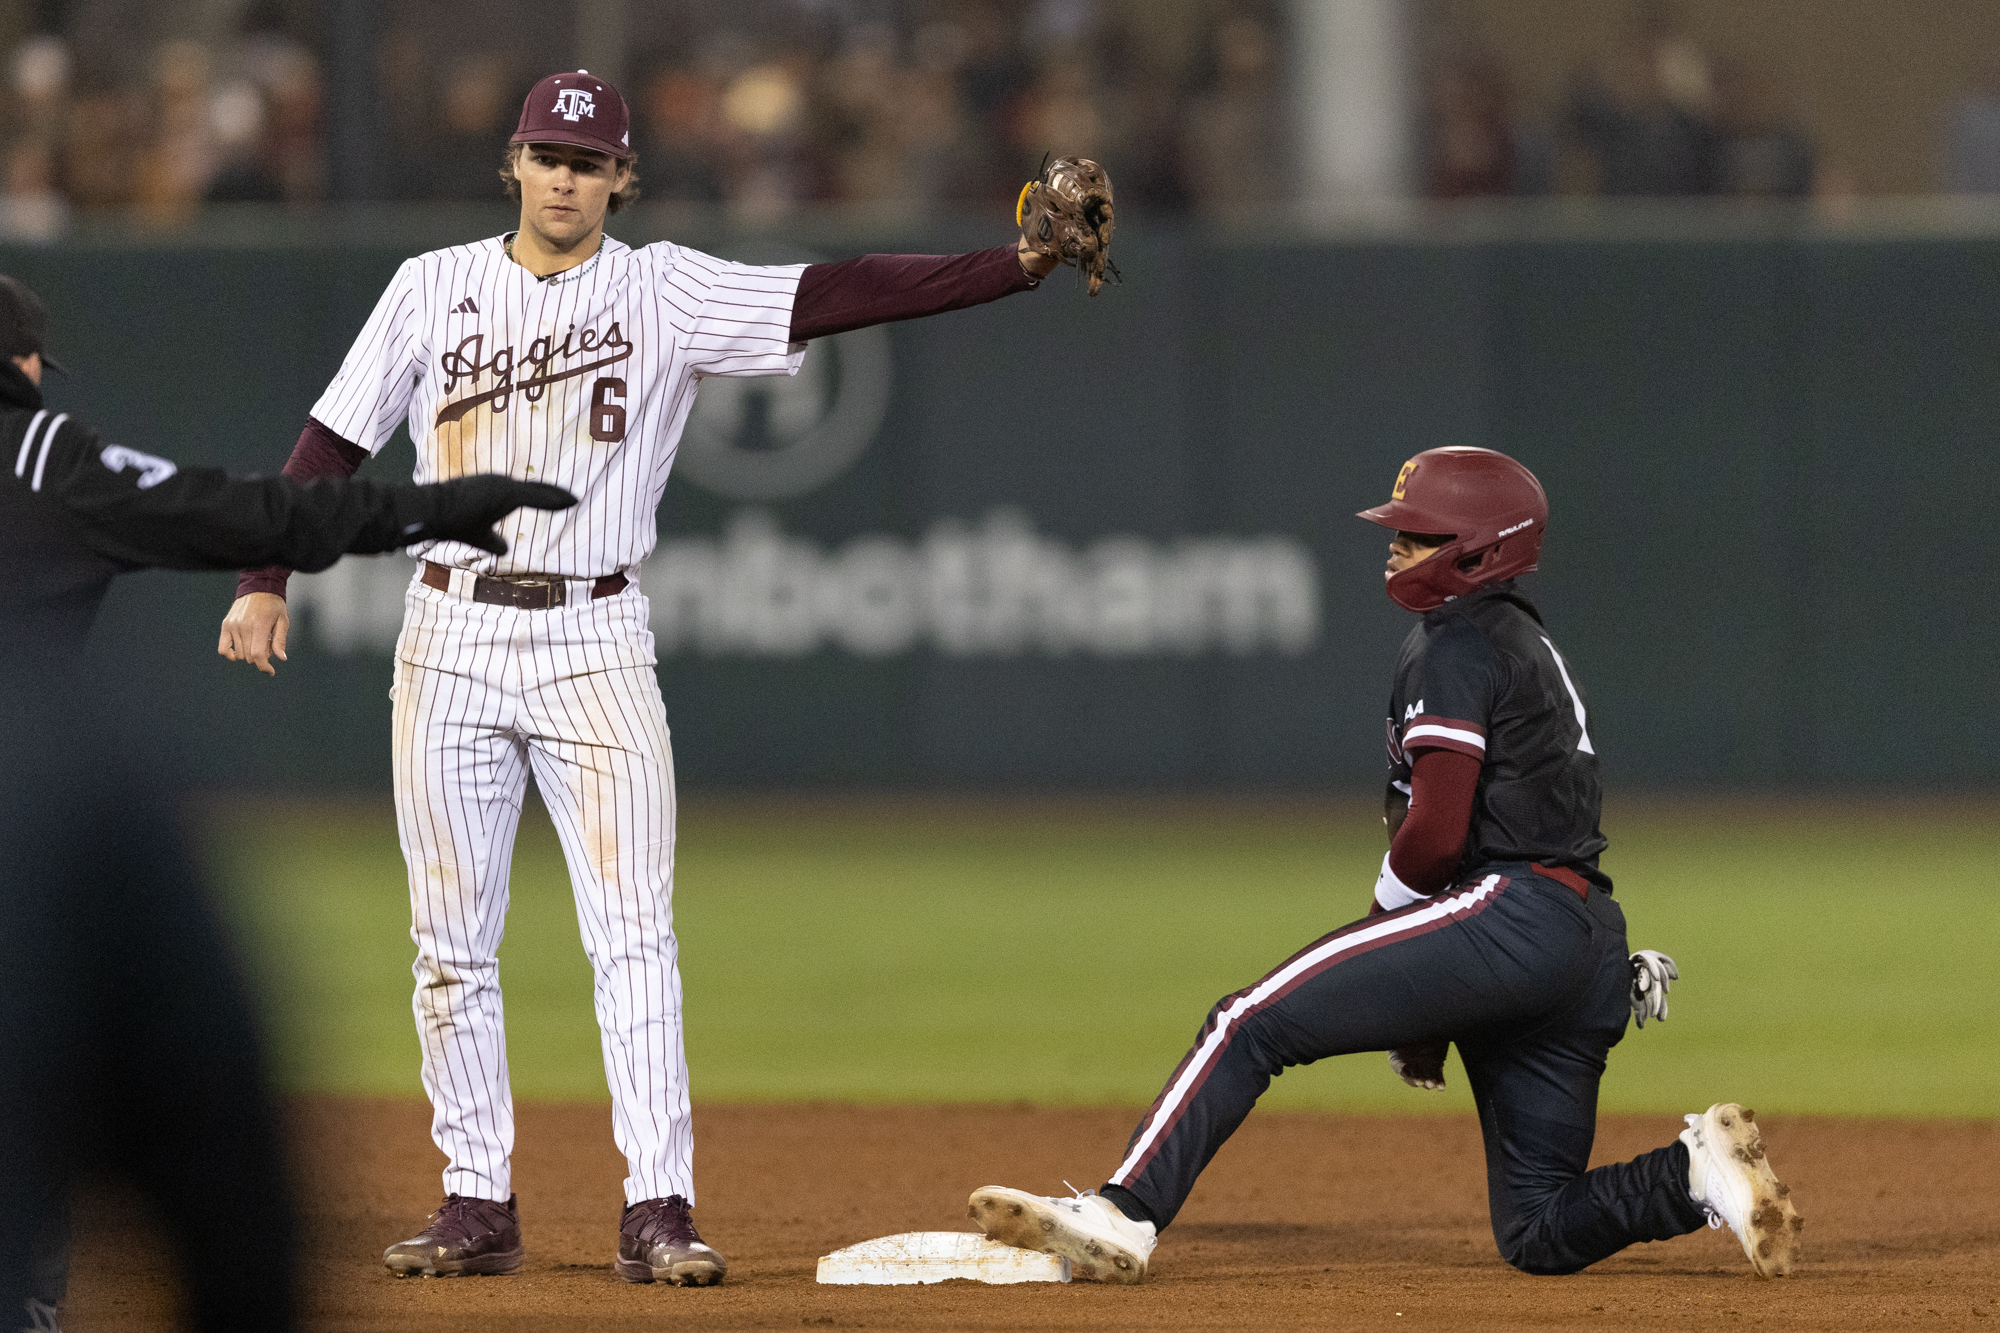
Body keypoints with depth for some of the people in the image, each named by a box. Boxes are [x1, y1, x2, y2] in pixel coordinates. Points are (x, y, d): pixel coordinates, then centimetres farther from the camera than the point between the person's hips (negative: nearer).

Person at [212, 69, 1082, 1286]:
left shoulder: (665, 292, 0)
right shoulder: (434, 289, 7)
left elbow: (840, 296, -9)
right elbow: (337, 441, 11)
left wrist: (1020, 266, -19)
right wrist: (266, 581, 2)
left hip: (597, 643, -2)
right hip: (452, 637, 2)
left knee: (633, 934, -9)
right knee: (452, 941, 4)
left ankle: (658, 1211, -9)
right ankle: (480, 1204, 11)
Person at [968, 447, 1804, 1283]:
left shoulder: (1454, 647, -4)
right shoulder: (1532, 644, 26)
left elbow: (1437, 832, -15)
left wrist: (1385, 916, 4)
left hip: (1505, 912, -10)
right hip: (1591, 942, 10)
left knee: (1251, 1024, -13)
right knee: (1540, 1231, 12)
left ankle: (1123, 1215, -23)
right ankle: (1701, 1170, -6)